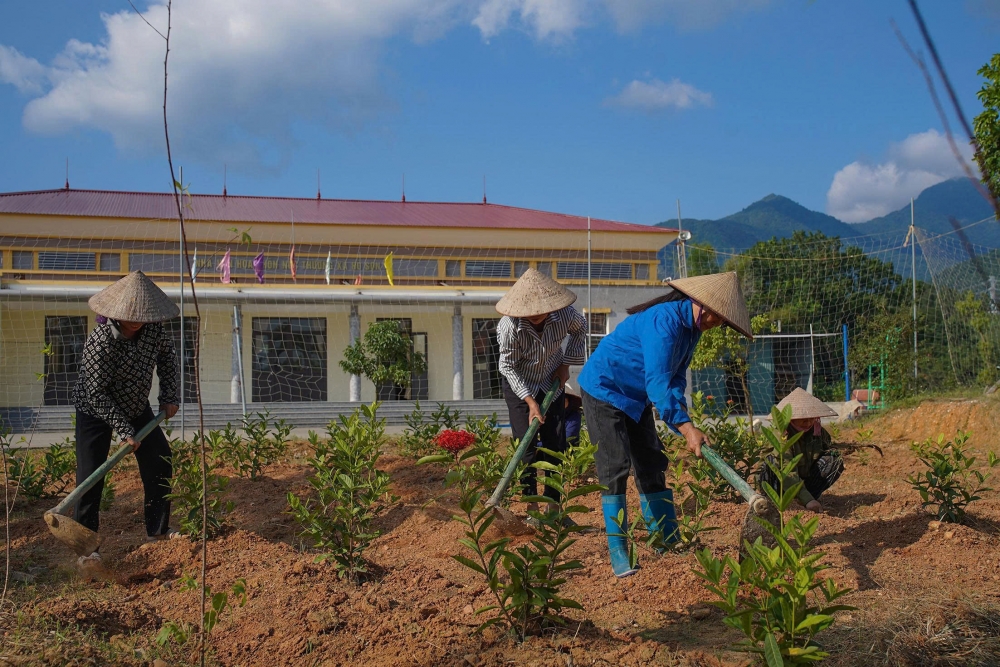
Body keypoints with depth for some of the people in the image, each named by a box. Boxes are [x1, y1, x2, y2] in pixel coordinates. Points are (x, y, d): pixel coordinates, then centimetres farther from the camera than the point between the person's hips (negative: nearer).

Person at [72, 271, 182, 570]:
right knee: (90, 477, -10)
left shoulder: (153, 329, -17)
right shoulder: (100, 341, -33)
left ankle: (158, 529, 23)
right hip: (96, 411, -6)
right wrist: (124, 430, -29)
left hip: (137, 407, 6)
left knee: (160, 463, 8)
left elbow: (167, 352, 6)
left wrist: (169, 396, 0)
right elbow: (96, 394, -28)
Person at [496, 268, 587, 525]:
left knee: (557, 446, 1)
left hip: (551, 385, 3)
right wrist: (530, 402, -23)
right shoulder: (509, 327, -31)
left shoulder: (564, 315, -24)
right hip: (519, 387, -3)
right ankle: (532, 510, 2)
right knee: (526, 447, -9)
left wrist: (566, 364, -5)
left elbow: (580, 329, 1)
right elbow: (508, 367, -19)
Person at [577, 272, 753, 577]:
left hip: (636, 398, 10)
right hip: (603, 391, -10)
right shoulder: (664, 321, -29)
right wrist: (685, 427, -42)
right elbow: (657, 381, -37)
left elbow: (676, 379, 3)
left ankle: (668, 543, 15)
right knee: (615, 467, -14)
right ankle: (618, 554, -10)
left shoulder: (691, 328, 1)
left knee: (652, 466, 9)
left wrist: (679, 413, -14)